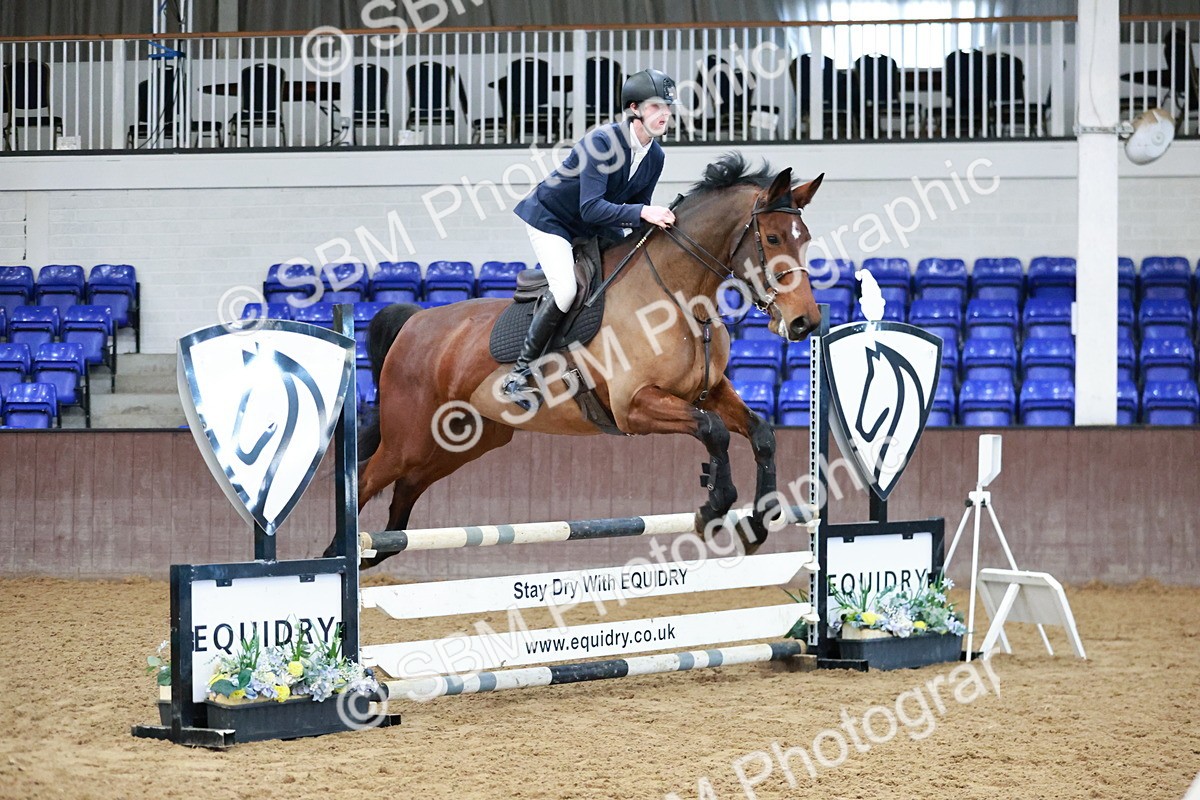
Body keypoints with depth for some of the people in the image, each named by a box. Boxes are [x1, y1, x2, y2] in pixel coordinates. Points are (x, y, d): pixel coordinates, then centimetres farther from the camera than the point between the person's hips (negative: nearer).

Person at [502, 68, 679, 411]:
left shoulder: (655, 157, -6)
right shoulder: (602, 141, -29)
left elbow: (634, 212, 4)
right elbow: (591, 208, -38)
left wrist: (654, 222, -17)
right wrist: (642, 213, -46)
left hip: (595, 229, 8)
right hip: (549, 218, -8)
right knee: (566, 290, -26)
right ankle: (521, 373, -14)